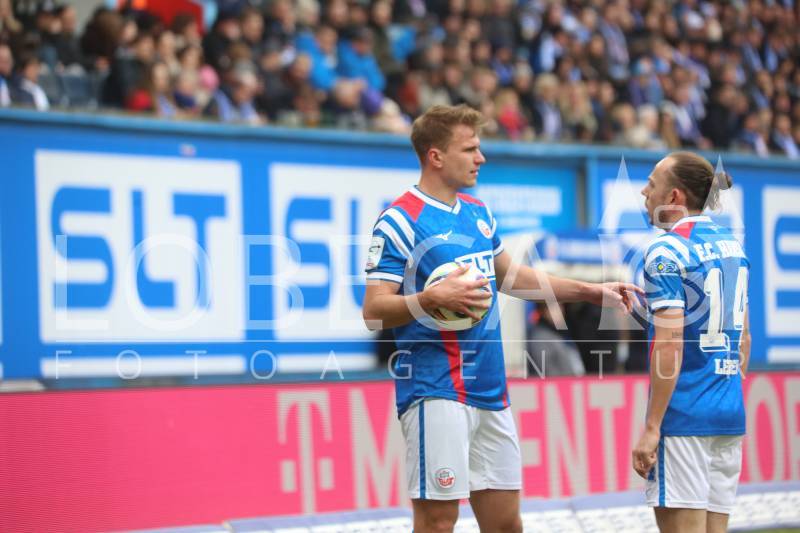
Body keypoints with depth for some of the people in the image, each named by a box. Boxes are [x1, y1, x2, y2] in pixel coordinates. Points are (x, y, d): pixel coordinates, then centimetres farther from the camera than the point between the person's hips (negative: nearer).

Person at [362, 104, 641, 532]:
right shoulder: (400, 221, -9)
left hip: (491, 393, 8)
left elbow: (509, 275, 30)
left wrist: (592, 291, 29)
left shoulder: (479, 214, 15)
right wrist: (433, 297, -28)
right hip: (436, 395, -8)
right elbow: (374, 311, -12)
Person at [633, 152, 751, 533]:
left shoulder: (668, 252, -10)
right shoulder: (731, 245, 13)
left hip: (683, 416, -8)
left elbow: (670, 345, -17)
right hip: (730, 415, 8)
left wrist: (651, 427, -16)